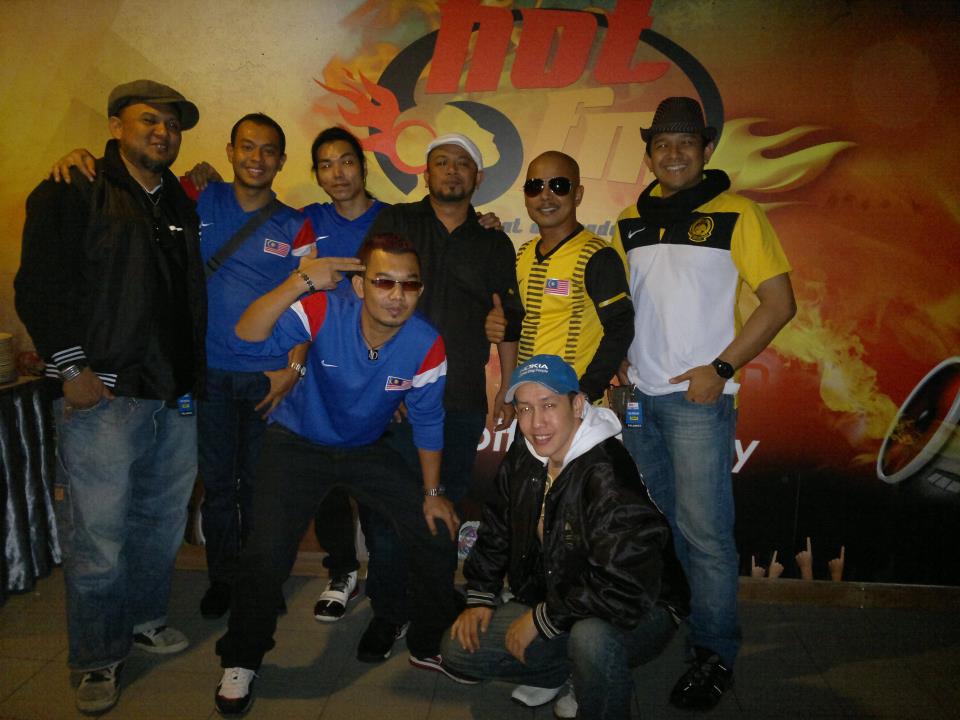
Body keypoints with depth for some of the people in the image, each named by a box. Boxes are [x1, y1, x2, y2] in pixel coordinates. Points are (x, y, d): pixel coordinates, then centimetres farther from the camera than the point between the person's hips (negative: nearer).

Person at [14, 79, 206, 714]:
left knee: (163, 522, 14)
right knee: (98, 535, -1)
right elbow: (41, 285, -7)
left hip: (178, 398, 6)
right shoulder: (72, 194, 0)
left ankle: (146, 618, 35)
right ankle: (100, 657, 17)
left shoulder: (183, 206, 18)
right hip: (103, 397, -5)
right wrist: (71, 368, -12)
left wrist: (194, 375, 12)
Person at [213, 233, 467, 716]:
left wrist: (432, 492, 0)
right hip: (298, 442, -2)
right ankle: (241, 661, 14)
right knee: (267, 554, -17)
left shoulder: (426, 346, -20)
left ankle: (432, 645, 25)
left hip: (366, 449, 3)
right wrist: (300, 281, -48)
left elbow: (428, 421, -6)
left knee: (438, 536, -1)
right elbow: (247, 340, -38)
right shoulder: (325, 313, -27)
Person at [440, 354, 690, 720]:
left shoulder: (607, 474, -29)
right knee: (458, 650, -1)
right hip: (549, 603, 7)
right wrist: (480, 597, 2)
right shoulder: (522, 459, -4)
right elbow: (495, 531, 12)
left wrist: (542, 619, -23)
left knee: (591, 637, -40)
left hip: (641, 611, -7)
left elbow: (628, 588, -33)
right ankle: (567, 672, 15)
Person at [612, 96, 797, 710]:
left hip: (698, 397, -5)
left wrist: (721, 368, -13)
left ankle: (715, 655, 15)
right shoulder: (631, 222, 12)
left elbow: (780, 302, -6)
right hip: (639, 396, 6)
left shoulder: (736, 215, -4)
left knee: (704, 531, -2)